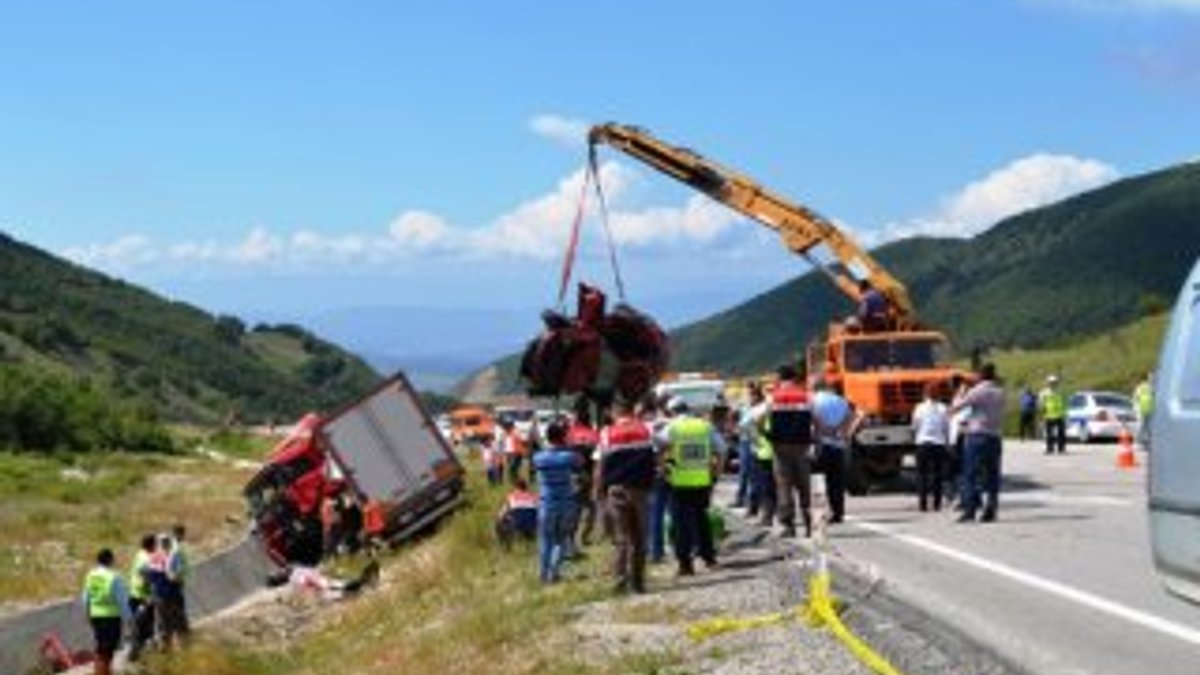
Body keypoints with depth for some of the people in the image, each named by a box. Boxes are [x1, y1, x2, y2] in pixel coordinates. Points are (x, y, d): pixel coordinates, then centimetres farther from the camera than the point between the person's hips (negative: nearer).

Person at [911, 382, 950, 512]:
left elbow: (915, 426, 3)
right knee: (937, 474, 6)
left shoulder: (920, 408, -4)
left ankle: (923, 502, -1)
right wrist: (947, 443, 14)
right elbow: (947, 428, 2)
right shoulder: (943, 409, -2)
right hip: (939, 443, 1)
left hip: (923, 443, -1)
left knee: (922, 473, 5)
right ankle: (937, 503, 3)